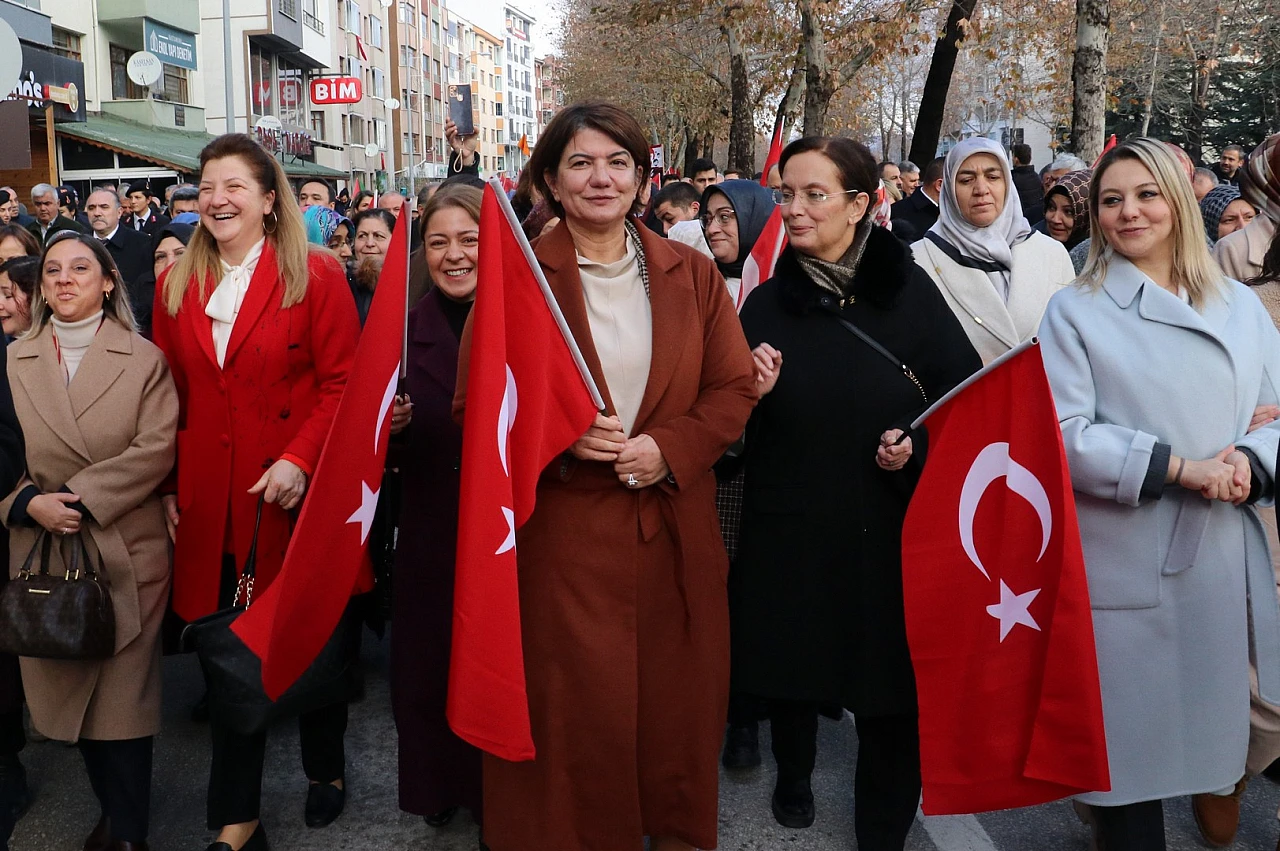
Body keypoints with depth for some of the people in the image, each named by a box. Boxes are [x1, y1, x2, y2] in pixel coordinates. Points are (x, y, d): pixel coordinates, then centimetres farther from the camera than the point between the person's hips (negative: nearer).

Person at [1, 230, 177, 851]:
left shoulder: (144, 359, 2)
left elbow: (155, 449, -9)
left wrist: (77, 497, -16)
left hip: (127, 554, -2)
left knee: (123, 700, 1)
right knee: (69, 695, 9)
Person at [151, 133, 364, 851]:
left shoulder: (316, 275, -3)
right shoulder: (177, 285, 10)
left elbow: (343, 382, -8)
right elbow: (170, 395, 11)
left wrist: (300, 459, -19)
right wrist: (167, 486, 4)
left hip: (297, 496, -3)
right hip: (210, 502, 3)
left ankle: (326, 769, 35)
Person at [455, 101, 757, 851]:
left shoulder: (692, 275, 7)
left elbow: (735, 389, 5)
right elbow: (477, 408, -2)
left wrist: (669, 448, -12)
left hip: (674, 532, 3)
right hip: (562, 534, -3)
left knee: (677, 704, 13)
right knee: (576, 713, 4)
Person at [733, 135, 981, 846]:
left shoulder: (910, 292, -4)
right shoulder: (767, 305, 3)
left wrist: (919, 444, -16)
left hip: (892, 532, -2)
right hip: (791, 534, 2)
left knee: (893, 691, 6)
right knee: (790, 668, 15)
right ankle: (794, 774, 46)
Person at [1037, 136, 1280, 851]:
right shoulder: (1075, 311, 0)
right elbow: (1067, 435, -9)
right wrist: (1178, 467, -18)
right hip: (1127, 566, -4)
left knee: (1222, 723, 12)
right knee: (1131, 744, 3)